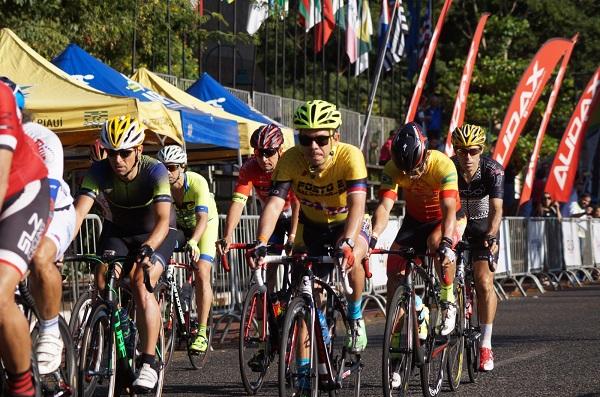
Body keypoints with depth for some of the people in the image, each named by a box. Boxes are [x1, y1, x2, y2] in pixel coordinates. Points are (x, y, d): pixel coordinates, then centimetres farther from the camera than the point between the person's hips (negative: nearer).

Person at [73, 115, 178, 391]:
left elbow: (163, 218, -39)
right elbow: (79, 212, -32)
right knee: (103, 283, -20)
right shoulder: (99, 172, -22)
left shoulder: (154, 171, -29)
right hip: (118, 231, 4)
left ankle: (149, 362, -24)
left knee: (141, 283, -27)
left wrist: (148, 248, -57)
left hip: (155, 234, -3)